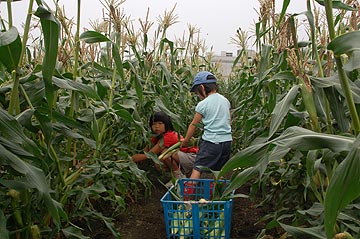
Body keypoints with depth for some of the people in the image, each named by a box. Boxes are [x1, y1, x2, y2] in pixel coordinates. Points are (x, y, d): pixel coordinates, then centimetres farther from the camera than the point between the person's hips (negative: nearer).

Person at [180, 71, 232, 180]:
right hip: (227, 141, 6)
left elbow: (193, 125, 1)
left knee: (197, 169, -6)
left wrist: (185, 141, 13)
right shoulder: (225, 100, 8)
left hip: (210, 142, -6)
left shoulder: (202, 104, -7)